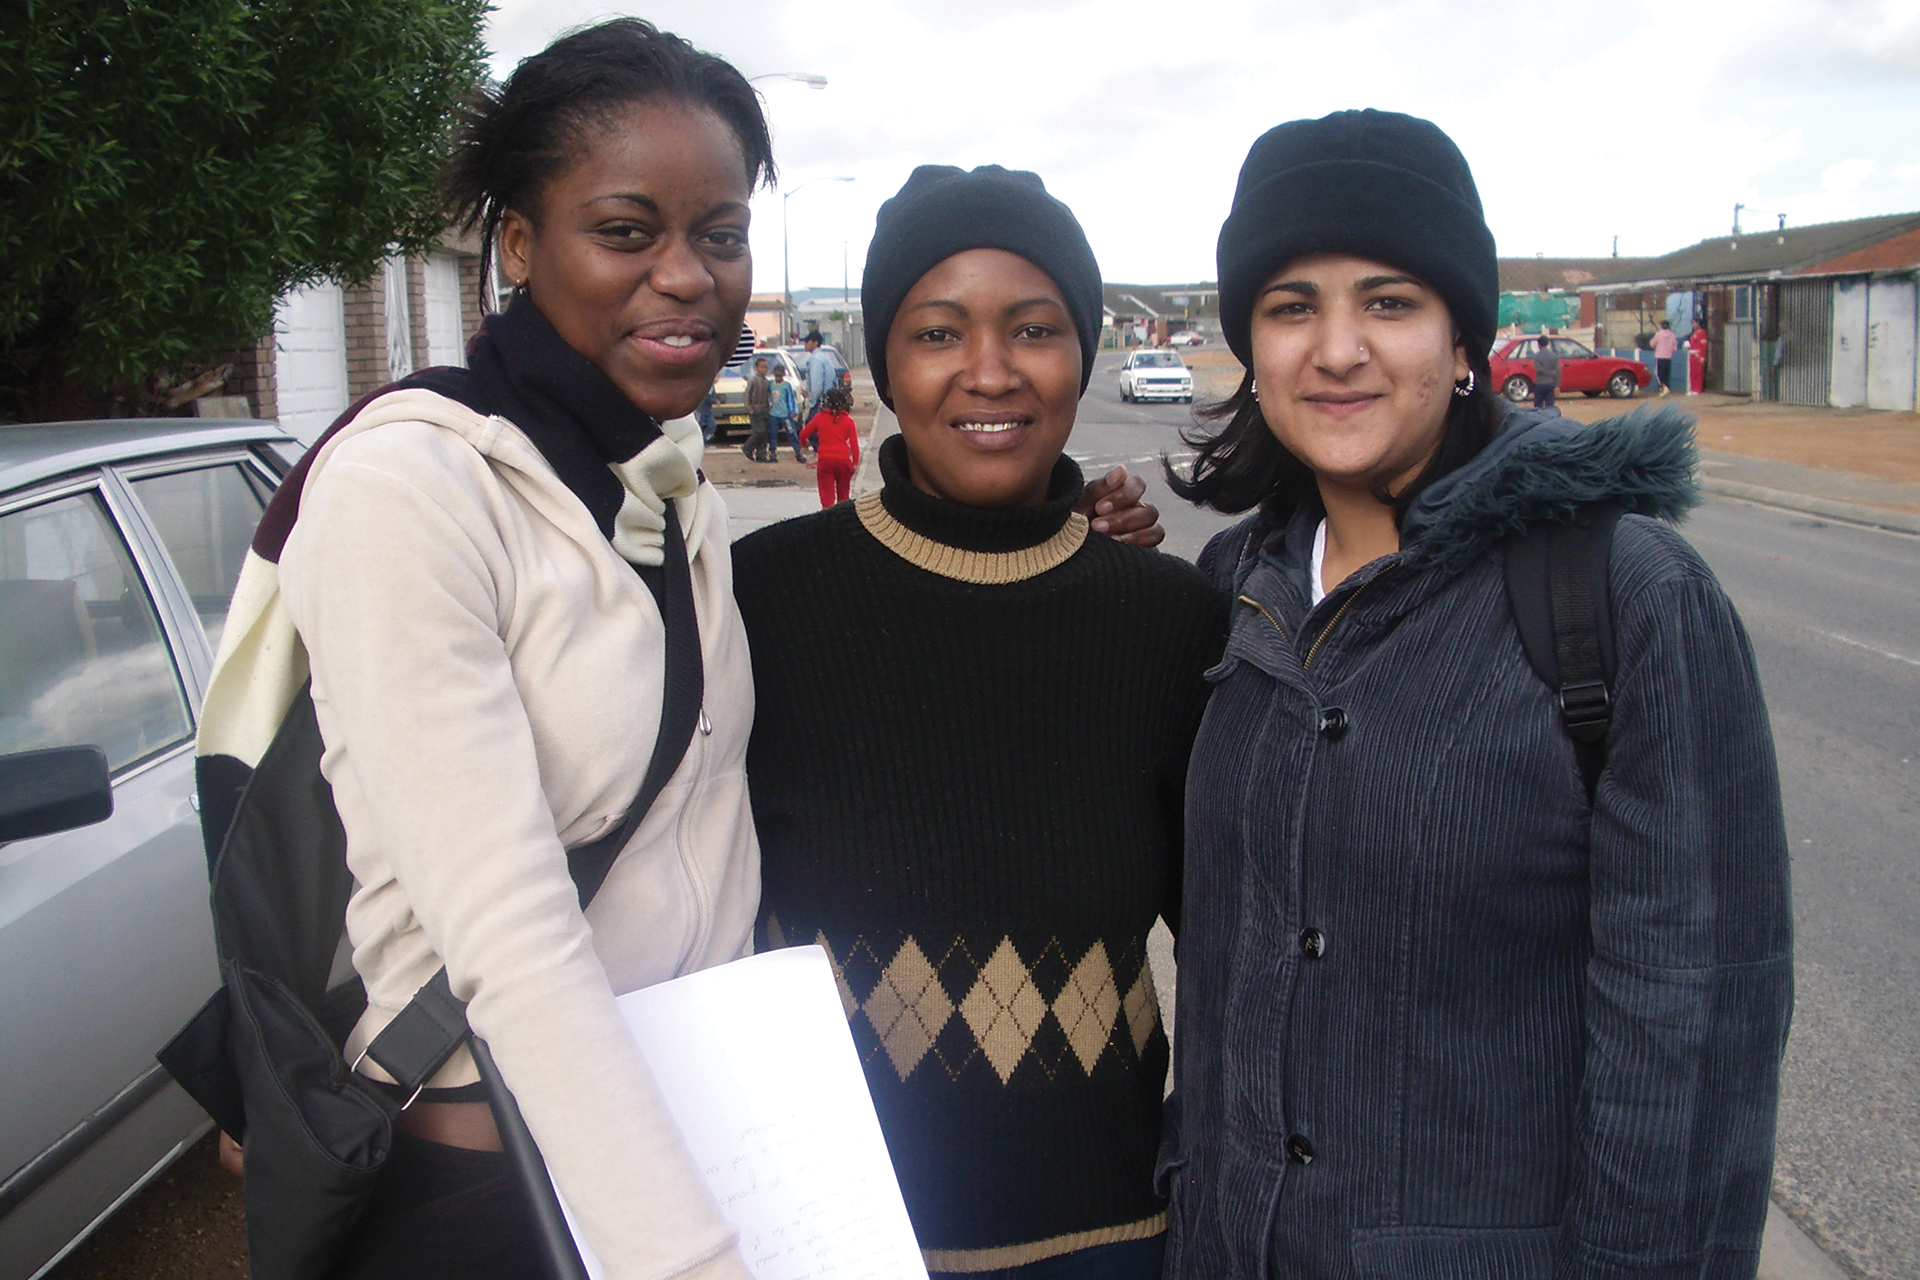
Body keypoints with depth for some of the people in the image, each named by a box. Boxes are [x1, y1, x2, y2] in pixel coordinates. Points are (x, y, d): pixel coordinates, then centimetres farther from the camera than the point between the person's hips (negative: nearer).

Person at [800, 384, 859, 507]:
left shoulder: (819, 418, 2)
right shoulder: (848, 421, 1)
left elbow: (803, 434, 7)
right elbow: (854, 444, -5)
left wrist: (803, 442, 29)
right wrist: (855, 462, 0)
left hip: (824, 460, -1)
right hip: (843, 460, 1)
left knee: (827, 493, -2)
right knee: (843, 495, 17)